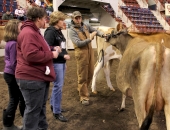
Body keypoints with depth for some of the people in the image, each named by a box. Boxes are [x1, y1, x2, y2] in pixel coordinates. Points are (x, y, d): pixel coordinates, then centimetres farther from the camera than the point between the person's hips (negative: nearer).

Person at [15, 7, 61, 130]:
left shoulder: (34, 31, 18)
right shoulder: (28, 33, -20)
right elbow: (32, 55, -30)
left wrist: (53, 49, 9)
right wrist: (52, 54, -19)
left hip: (40, 76, 12)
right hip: (31, 78, -11)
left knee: (41, 106, 21)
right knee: (33, 109, 1)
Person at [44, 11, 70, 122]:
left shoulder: (59, 31, 13)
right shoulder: (50, 32, -14)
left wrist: (65, 56, 17)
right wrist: (63, 55, -22)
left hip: (61, 62, 9)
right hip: (55, 63, -9)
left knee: (58, 85, 17)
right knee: (58, 86, -4)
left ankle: (54, 105, 34)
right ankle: (57, 112, 9)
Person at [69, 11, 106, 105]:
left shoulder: (86, 26, 9)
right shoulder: (72, 30, -8)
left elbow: (95, 31, 15)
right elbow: (78, 43, -17)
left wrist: (101, 34, -6)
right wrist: (89, 39, -23)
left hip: (90, 51, 6)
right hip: (81, 53, -6)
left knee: (90, 74, 15)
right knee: (82, 76, -1)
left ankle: (82, 89, 37)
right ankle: (84, 97, 10)